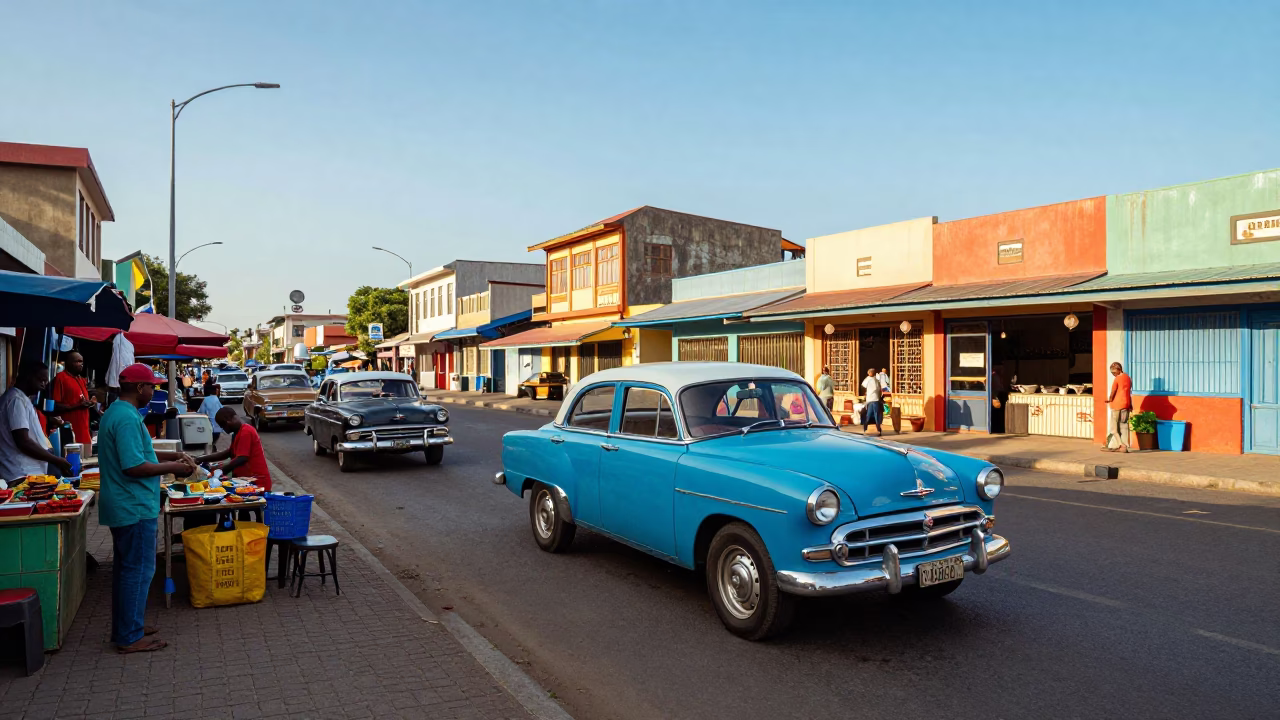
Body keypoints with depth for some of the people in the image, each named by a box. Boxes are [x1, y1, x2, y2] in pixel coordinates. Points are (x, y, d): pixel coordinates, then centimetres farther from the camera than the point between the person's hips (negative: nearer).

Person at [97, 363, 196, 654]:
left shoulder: (115, 413, 12)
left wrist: (173, 456, 14)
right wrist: (173, 467, -14)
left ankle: (125, 628, 28)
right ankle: (130, 637, 6)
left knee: (126, 567, 18)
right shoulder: (127, 418, -21)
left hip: (122, 506, 11)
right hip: (135, 507, -11)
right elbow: (135, 466, -26)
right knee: (138, 570, -2)